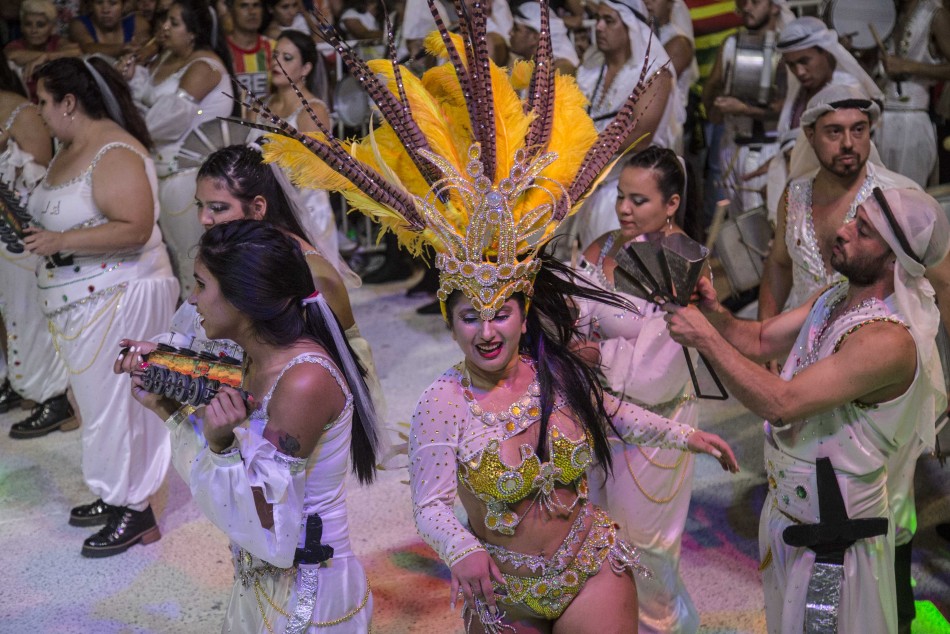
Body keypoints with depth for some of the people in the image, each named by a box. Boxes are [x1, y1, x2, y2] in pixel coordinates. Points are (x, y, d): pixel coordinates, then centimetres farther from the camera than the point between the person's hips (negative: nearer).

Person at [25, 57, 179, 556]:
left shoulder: (114, 154, -18)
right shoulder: (70, 148, 13)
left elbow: (136, 228, -27)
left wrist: (62, 242, -27)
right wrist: (38, 234, 8)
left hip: (117, 299, -10)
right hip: (81, 302, 10)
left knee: (115, 402, -2)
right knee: (97, 398, 16)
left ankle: (135, 510, 12)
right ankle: (117, 492, 30)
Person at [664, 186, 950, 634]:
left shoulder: (888, 340, -30)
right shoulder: (834, 299, -1)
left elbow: (781, 403, -33)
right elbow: (759, 341, 5)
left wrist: (707, 339, -29)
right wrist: (713, 312, -15)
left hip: (830, 529, -8)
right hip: (789, 505, 8)